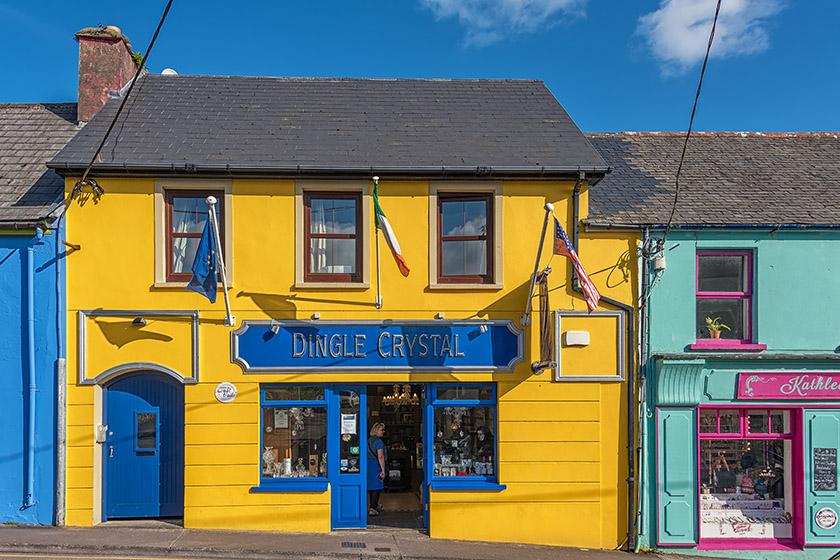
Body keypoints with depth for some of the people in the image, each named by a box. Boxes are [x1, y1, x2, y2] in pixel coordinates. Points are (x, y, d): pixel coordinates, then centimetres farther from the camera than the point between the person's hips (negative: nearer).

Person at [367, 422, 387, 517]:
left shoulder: (368, 440, 12)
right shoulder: (378, 441, -15)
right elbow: (380, 457, -20)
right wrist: (383, 470, -19)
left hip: (368, 463, 8)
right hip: (376, 465, -8)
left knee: (371, 486, 18)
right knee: (377, 487, -2)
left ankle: (374, 505, 31)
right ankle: (373, 509, -4)